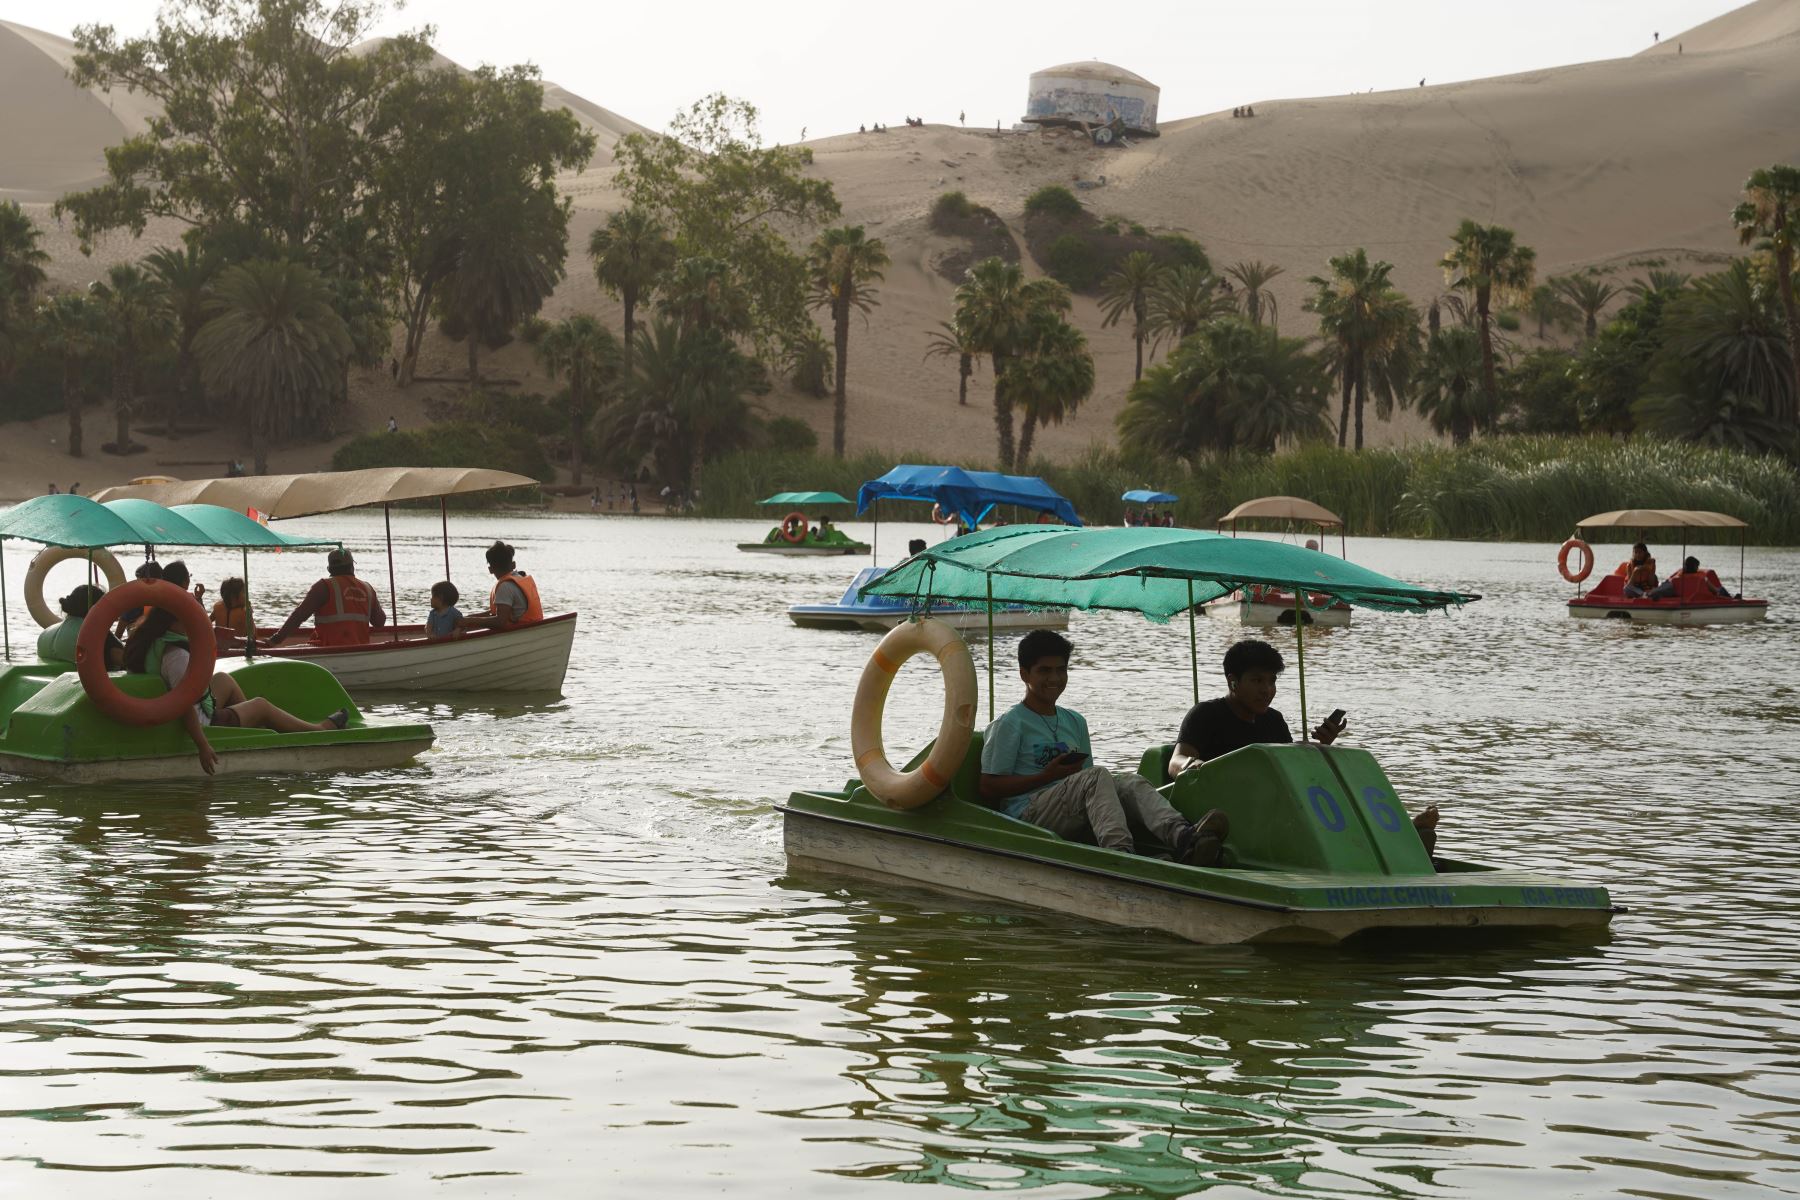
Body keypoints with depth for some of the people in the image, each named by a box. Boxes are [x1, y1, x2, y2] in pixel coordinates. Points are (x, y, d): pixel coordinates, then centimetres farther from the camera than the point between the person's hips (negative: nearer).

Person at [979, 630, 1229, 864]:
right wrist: (1047, 776, -8)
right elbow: (989, 788, -1)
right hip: (1029, 813, -6)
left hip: (1075, 818, 6)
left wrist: (1076, 772, 0)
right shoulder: (1009, 724, 5)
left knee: (1130, 782, -22)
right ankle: (1121, 852, -57)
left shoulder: (1075, 722, 25)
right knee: (1096, 776, -30)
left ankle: (1182, 836, -53)